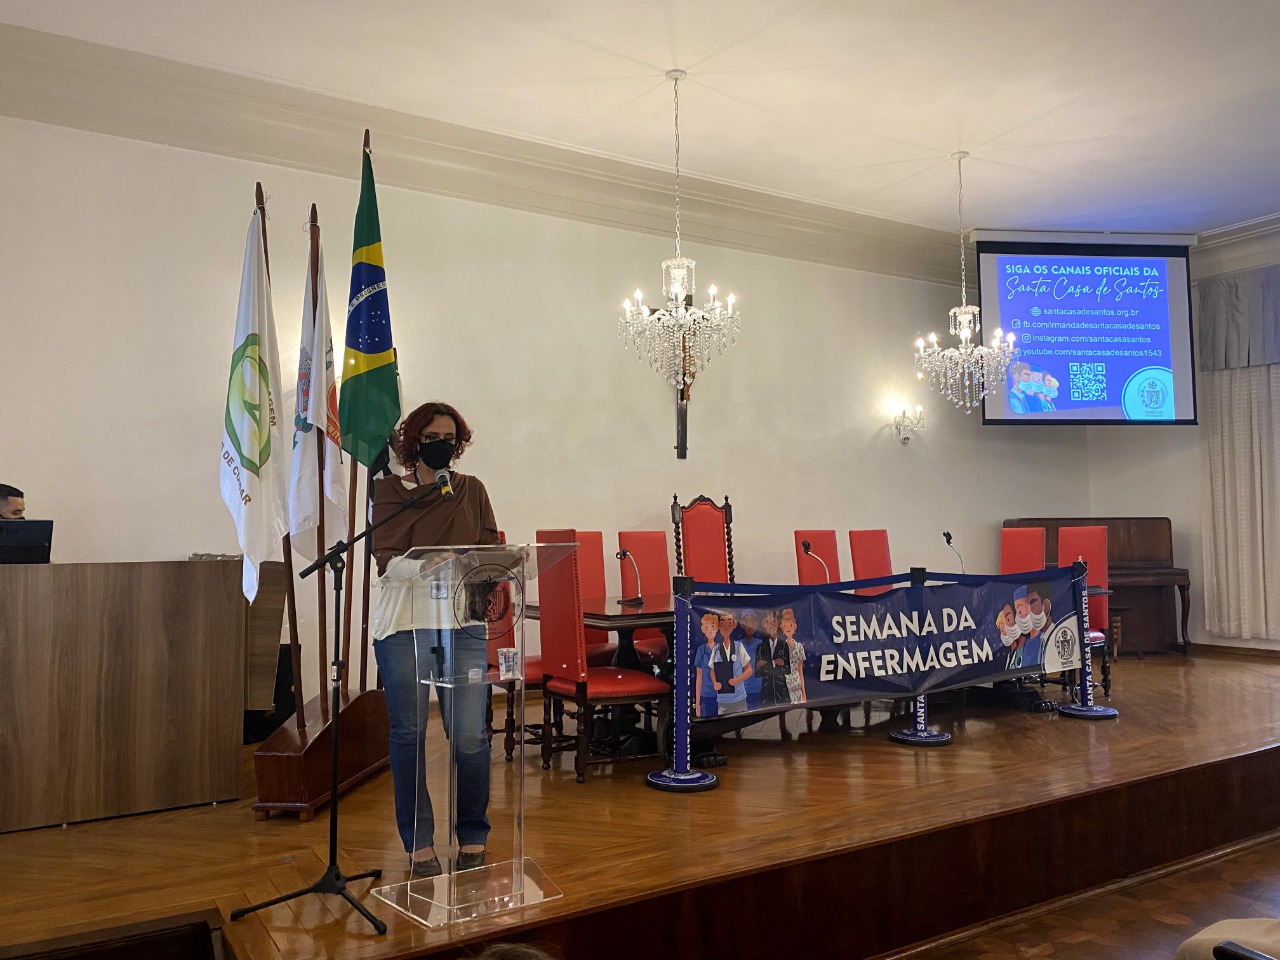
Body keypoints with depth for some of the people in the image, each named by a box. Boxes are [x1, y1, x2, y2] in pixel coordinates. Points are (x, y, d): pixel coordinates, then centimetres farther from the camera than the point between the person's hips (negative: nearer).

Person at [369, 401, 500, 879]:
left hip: (463, 625, 1)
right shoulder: (390, 490, 5)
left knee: (470, 735, -2)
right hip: (405, 625, -1)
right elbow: (388, 560, -8)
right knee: (409, 734, 4)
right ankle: (419, 844, 20)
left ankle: (473, 838, 18)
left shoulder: (472, 490, 13)